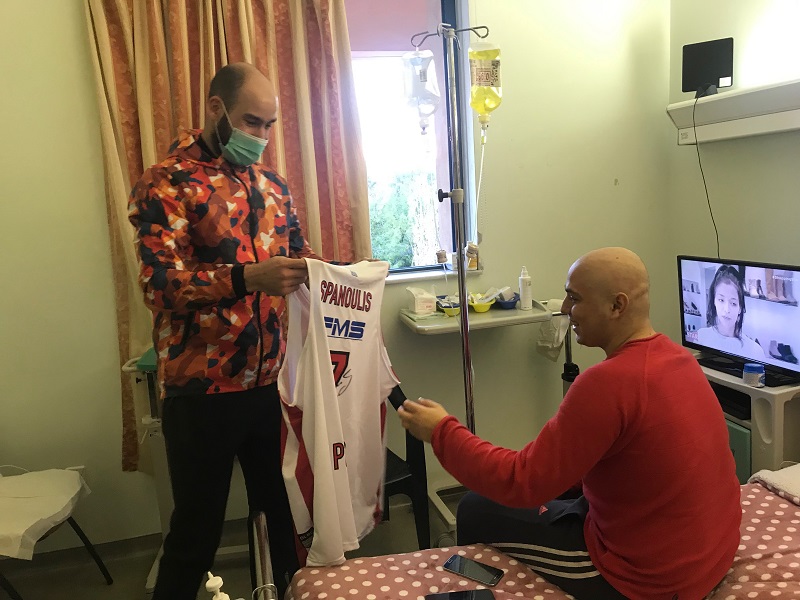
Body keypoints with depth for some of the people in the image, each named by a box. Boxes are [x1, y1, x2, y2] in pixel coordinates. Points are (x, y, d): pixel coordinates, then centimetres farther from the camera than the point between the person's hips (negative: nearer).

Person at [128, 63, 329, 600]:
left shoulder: (272, 185, 12)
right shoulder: (166, 183, -7)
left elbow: (300, 256, 20)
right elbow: (160, 283, -17)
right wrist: (248, 279, -30)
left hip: (272, 382, 6)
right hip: (202, 390, -5)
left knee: (289, 510, 15)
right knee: (197, 530, 9)